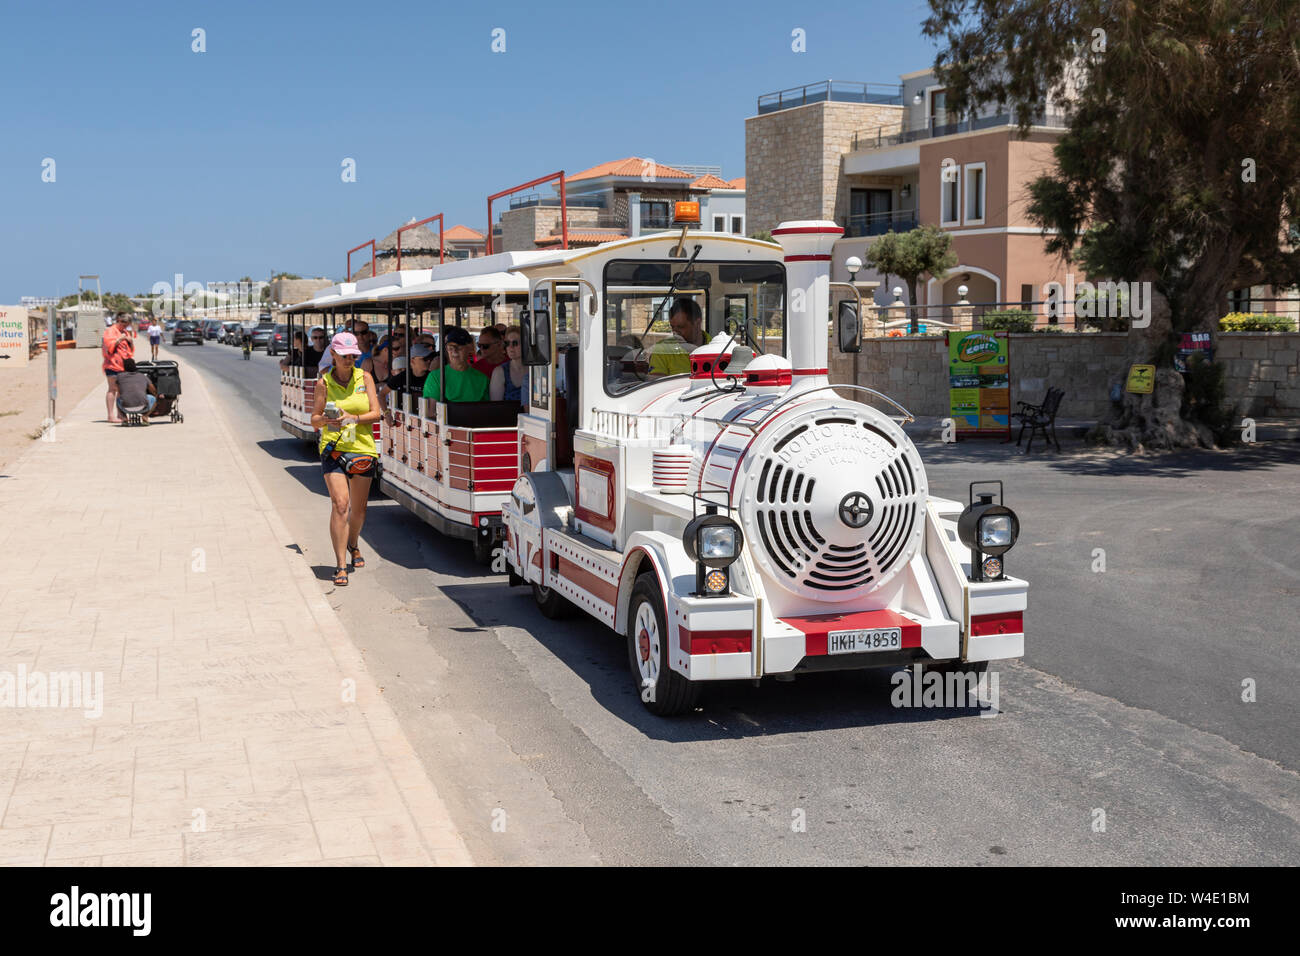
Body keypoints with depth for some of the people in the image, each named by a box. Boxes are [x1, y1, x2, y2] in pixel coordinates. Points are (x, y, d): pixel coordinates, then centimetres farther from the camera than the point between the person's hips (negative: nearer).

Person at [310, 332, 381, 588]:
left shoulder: (365, 378, 5)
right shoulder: (324, 382, 2)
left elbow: (375, 413, -1)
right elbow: (314, 419, 4)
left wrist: (353, 418, -19)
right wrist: (326, 420, -18)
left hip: (363, 448, 2)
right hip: (334, 448, -2)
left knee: (359, 509, 12)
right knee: (340, 504, -15)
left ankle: (353, 544, 43)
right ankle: (340, 565, -13)